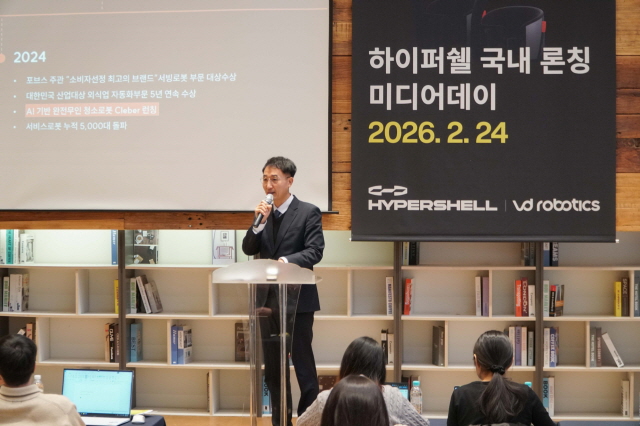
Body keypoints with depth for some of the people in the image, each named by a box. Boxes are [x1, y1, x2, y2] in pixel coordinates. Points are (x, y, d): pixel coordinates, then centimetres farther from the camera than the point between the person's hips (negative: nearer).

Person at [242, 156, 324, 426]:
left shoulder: (308, 212, -4)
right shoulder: (263, 213, 11)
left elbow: (315, 251, -14)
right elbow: (248, 250, 4)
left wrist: (287, 261, -29)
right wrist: (259, 223, -11)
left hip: (297, 299, -5)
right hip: (268, 299, 6)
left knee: (303, 364, -1)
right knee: (272, 368, 11)